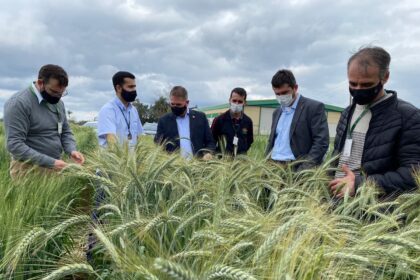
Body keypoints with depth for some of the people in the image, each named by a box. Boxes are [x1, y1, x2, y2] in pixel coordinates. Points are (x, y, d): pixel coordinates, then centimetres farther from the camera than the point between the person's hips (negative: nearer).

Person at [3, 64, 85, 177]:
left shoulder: (58, 102, 8)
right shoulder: (19, 103, -14)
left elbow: (65, 132, 15)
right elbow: (15, 144, -20)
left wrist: (72, 150, -5)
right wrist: (50, 162, -24)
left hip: (55, 167, 6)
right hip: (29, 169, -6)